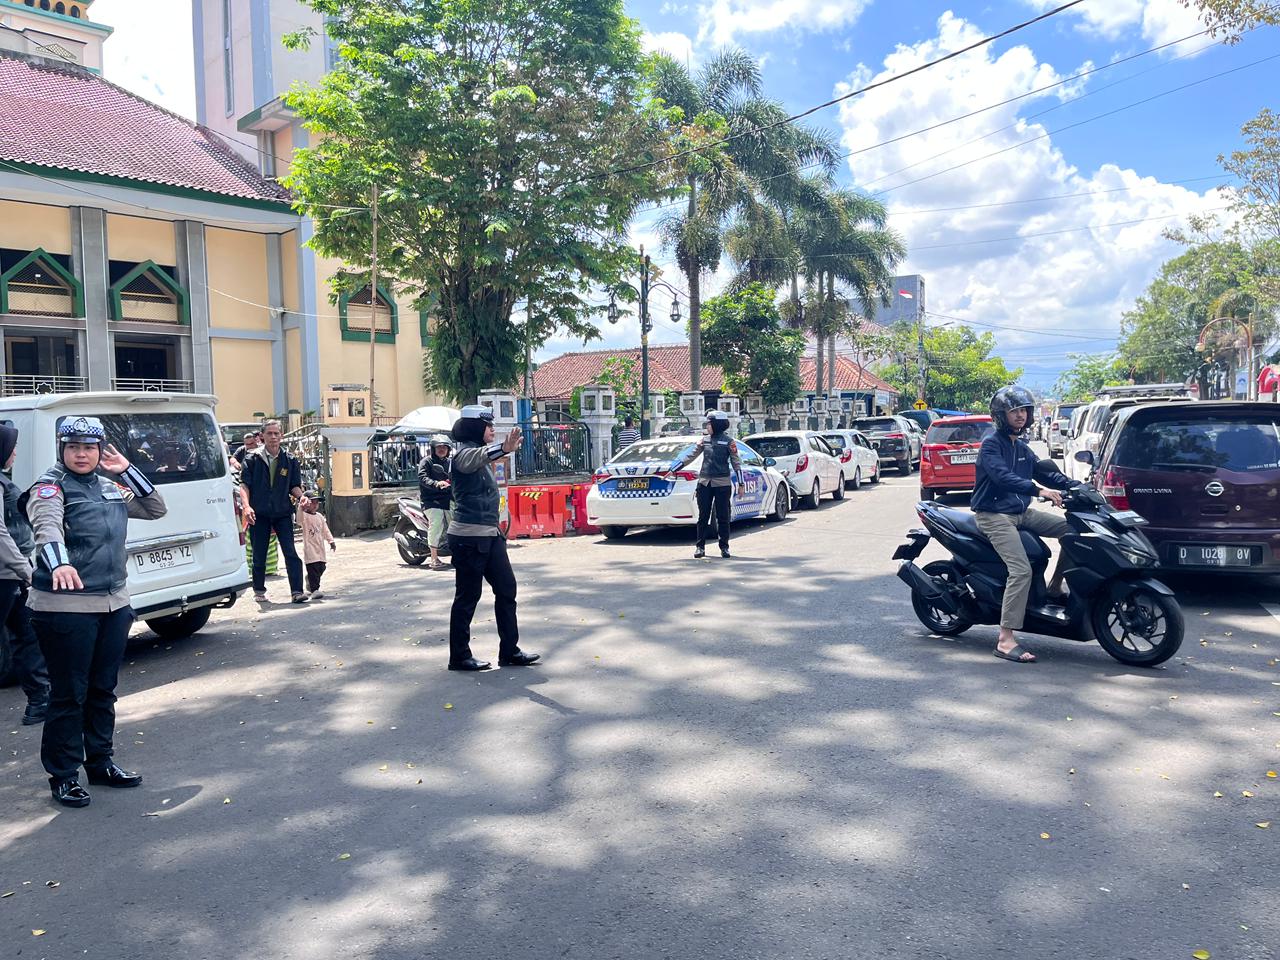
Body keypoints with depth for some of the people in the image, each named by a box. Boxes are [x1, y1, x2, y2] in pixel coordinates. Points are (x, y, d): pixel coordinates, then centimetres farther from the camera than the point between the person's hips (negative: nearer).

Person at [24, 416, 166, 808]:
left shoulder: (110, 486, 12)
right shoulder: (50, 486, -8)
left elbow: (156, 510, 18)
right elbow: (47, 527, -26)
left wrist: (127, 469, 6)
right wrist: (59, 564, -46)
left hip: (114, 602, 7)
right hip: (66, 607, -6)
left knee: (103, 689, 16)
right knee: (69, 693, 1)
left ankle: (100, 762, 29)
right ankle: (63, 775, 14)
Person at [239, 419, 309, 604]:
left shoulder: (290, 460, 6)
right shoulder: (252, 459, 1)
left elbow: (294, 486, 10)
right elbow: (244, 485, -5)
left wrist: (300, 496, -12)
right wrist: (246, 506, -21)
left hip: (283, 513, 1)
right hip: (259, 514, 0)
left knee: (291, 553, -8)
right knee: (259, 555, 9)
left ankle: (297, 591, -8)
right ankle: (259, 591, 25)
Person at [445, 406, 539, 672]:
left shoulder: (479, 453, 14)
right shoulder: (464, 454, -15)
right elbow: (480, 456, -40)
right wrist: (503, 449, -58)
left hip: (489, 535, 10)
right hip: (468, 537, -10)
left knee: (506, 588, 8)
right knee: (467, 597, -1)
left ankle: (509, 651, 15)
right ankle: (459, 657, 10)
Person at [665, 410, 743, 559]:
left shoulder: (729, 441, -2)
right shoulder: (704, 440, 10)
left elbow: (736, 463, -1)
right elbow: (690, 456, 13)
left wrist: (740, 484, -4)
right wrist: (673, 469, 10)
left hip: (722, 484, -4)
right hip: (704, 483, 4)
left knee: (722, 517, 2)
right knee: (703, 516, 4)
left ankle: (724, 547, 12)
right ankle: (700, 547, 10)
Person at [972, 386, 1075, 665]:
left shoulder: (1021, 447, 17)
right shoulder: (991, 443, -10)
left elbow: (1046, 472, 16)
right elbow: (1002, 477, -26)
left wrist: (1076, 487, 0)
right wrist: (1039, 490, -37)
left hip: (1022, 512, 9)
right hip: (994, 515, -9)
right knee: (1021, 570, -23)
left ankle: (1055, 587, 12)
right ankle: (1005, 640, -24)